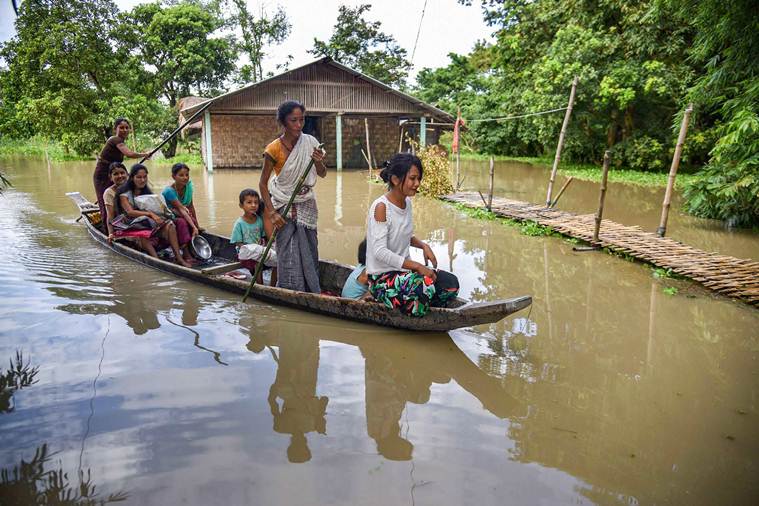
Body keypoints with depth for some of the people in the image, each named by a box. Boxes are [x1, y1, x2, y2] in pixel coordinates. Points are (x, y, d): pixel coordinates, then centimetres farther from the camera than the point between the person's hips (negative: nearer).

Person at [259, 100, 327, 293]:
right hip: (285, 207, -4)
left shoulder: (310, 142, -3)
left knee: (310, 253, 9)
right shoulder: (274, 149, -13)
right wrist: (272, 213, -14)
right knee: (290, 257, -2)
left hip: (307, 205, 4)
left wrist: (319, 162, -18)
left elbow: (322, 174, 4)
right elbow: (263, 184, -7)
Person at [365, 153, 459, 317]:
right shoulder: (381, 207, -19)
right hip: (382, 277, -8)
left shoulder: (407, 202, 5)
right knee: (425, 287, -32)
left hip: (403, 268, 8)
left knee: (451, 283, -6)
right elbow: (380, 251, -24)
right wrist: (417, 266, -24)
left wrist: (423, 246, 0)